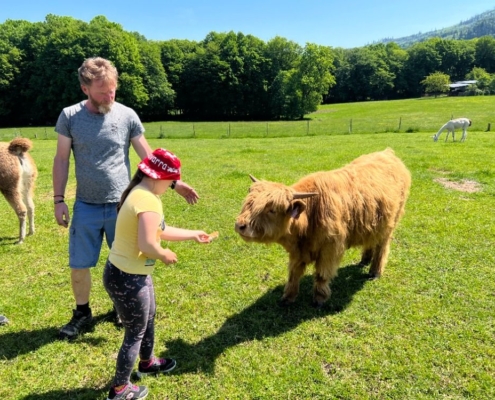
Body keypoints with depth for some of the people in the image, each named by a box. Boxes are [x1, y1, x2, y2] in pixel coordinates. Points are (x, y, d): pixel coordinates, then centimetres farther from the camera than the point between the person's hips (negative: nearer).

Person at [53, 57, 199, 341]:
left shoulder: (127, 115, -5)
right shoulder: (70, 116, -4)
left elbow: (148, 157, 0)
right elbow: (62, 160, 3)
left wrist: (175, 183, -6)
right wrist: (59, 199, -1)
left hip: (122, 205, 0)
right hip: (86, 207, 1)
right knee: (79, 265, 9)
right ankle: (82, 313, 32)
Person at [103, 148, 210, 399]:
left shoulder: (139, 193, 7)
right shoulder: (148, 200, -26)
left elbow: (158, 231, 16)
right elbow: (147, 244, -33)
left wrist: (193, 235, 21)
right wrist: (165, 255, -12)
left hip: (131, 273, 10)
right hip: (127, 279, -10)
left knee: (149, 318, 29)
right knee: (135, 333, 11)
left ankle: (147, 363, 54)